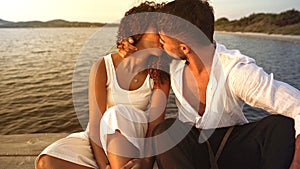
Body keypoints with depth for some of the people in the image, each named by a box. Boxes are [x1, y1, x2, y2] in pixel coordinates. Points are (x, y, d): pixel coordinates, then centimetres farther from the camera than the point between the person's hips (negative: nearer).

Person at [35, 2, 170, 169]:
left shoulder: (160, 75, -11)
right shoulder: (103, 67, -15)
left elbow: (156, 125, -18)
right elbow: (95, 124, -18)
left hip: (133, 145, -1)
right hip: (98, 141, 1)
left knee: (118, 115, -34)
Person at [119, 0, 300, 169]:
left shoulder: (238, 72, -22)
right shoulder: (173, 61, -6)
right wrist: (127, 46, -7)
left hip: (234, 148, -2)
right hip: (189, 144, 3)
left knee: (283, 125, -27)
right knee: (165, 129, -31)